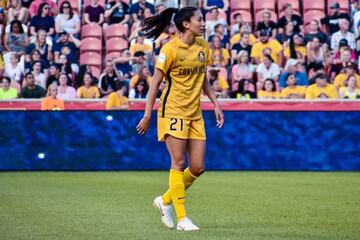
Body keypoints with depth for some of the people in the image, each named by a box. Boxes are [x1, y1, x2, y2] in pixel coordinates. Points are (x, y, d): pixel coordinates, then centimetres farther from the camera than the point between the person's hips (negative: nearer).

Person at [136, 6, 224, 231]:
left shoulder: (203, 46, 7)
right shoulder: (170, 49, -12)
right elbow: (156, 83, -8)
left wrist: (215, 103, 13)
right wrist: (147, 115, -10)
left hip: (195, 113, 7)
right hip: (173, 111, -6)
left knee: (198, 167, 2)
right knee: (179, 163, -7)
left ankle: (165, 200, 22)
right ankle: (182, 218, -1)